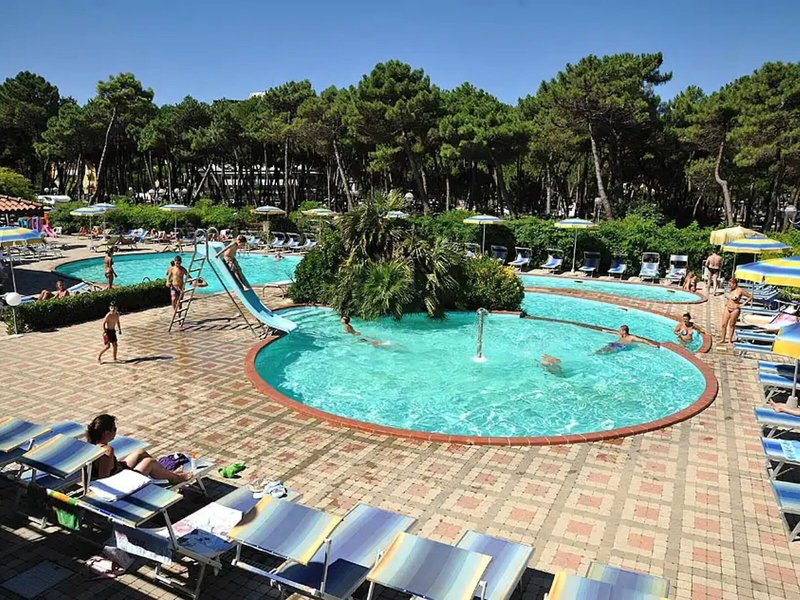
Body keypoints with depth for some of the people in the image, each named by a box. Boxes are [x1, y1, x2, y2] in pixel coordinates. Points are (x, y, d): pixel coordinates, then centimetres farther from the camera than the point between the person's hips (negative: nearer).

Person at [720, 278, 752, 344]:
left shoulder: (740, 291, -14)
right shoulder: (730, 290, 3)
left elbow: (750, 296, -7)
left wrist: (743, 304, -7)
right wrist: (727, 303, 11)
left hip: (735, 310, -5)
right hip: (727, 308, 6)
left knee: (731, 325, 5)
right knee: (724, 324, 4)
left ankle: (730, 339, 17)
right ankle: (722, 339, 14)